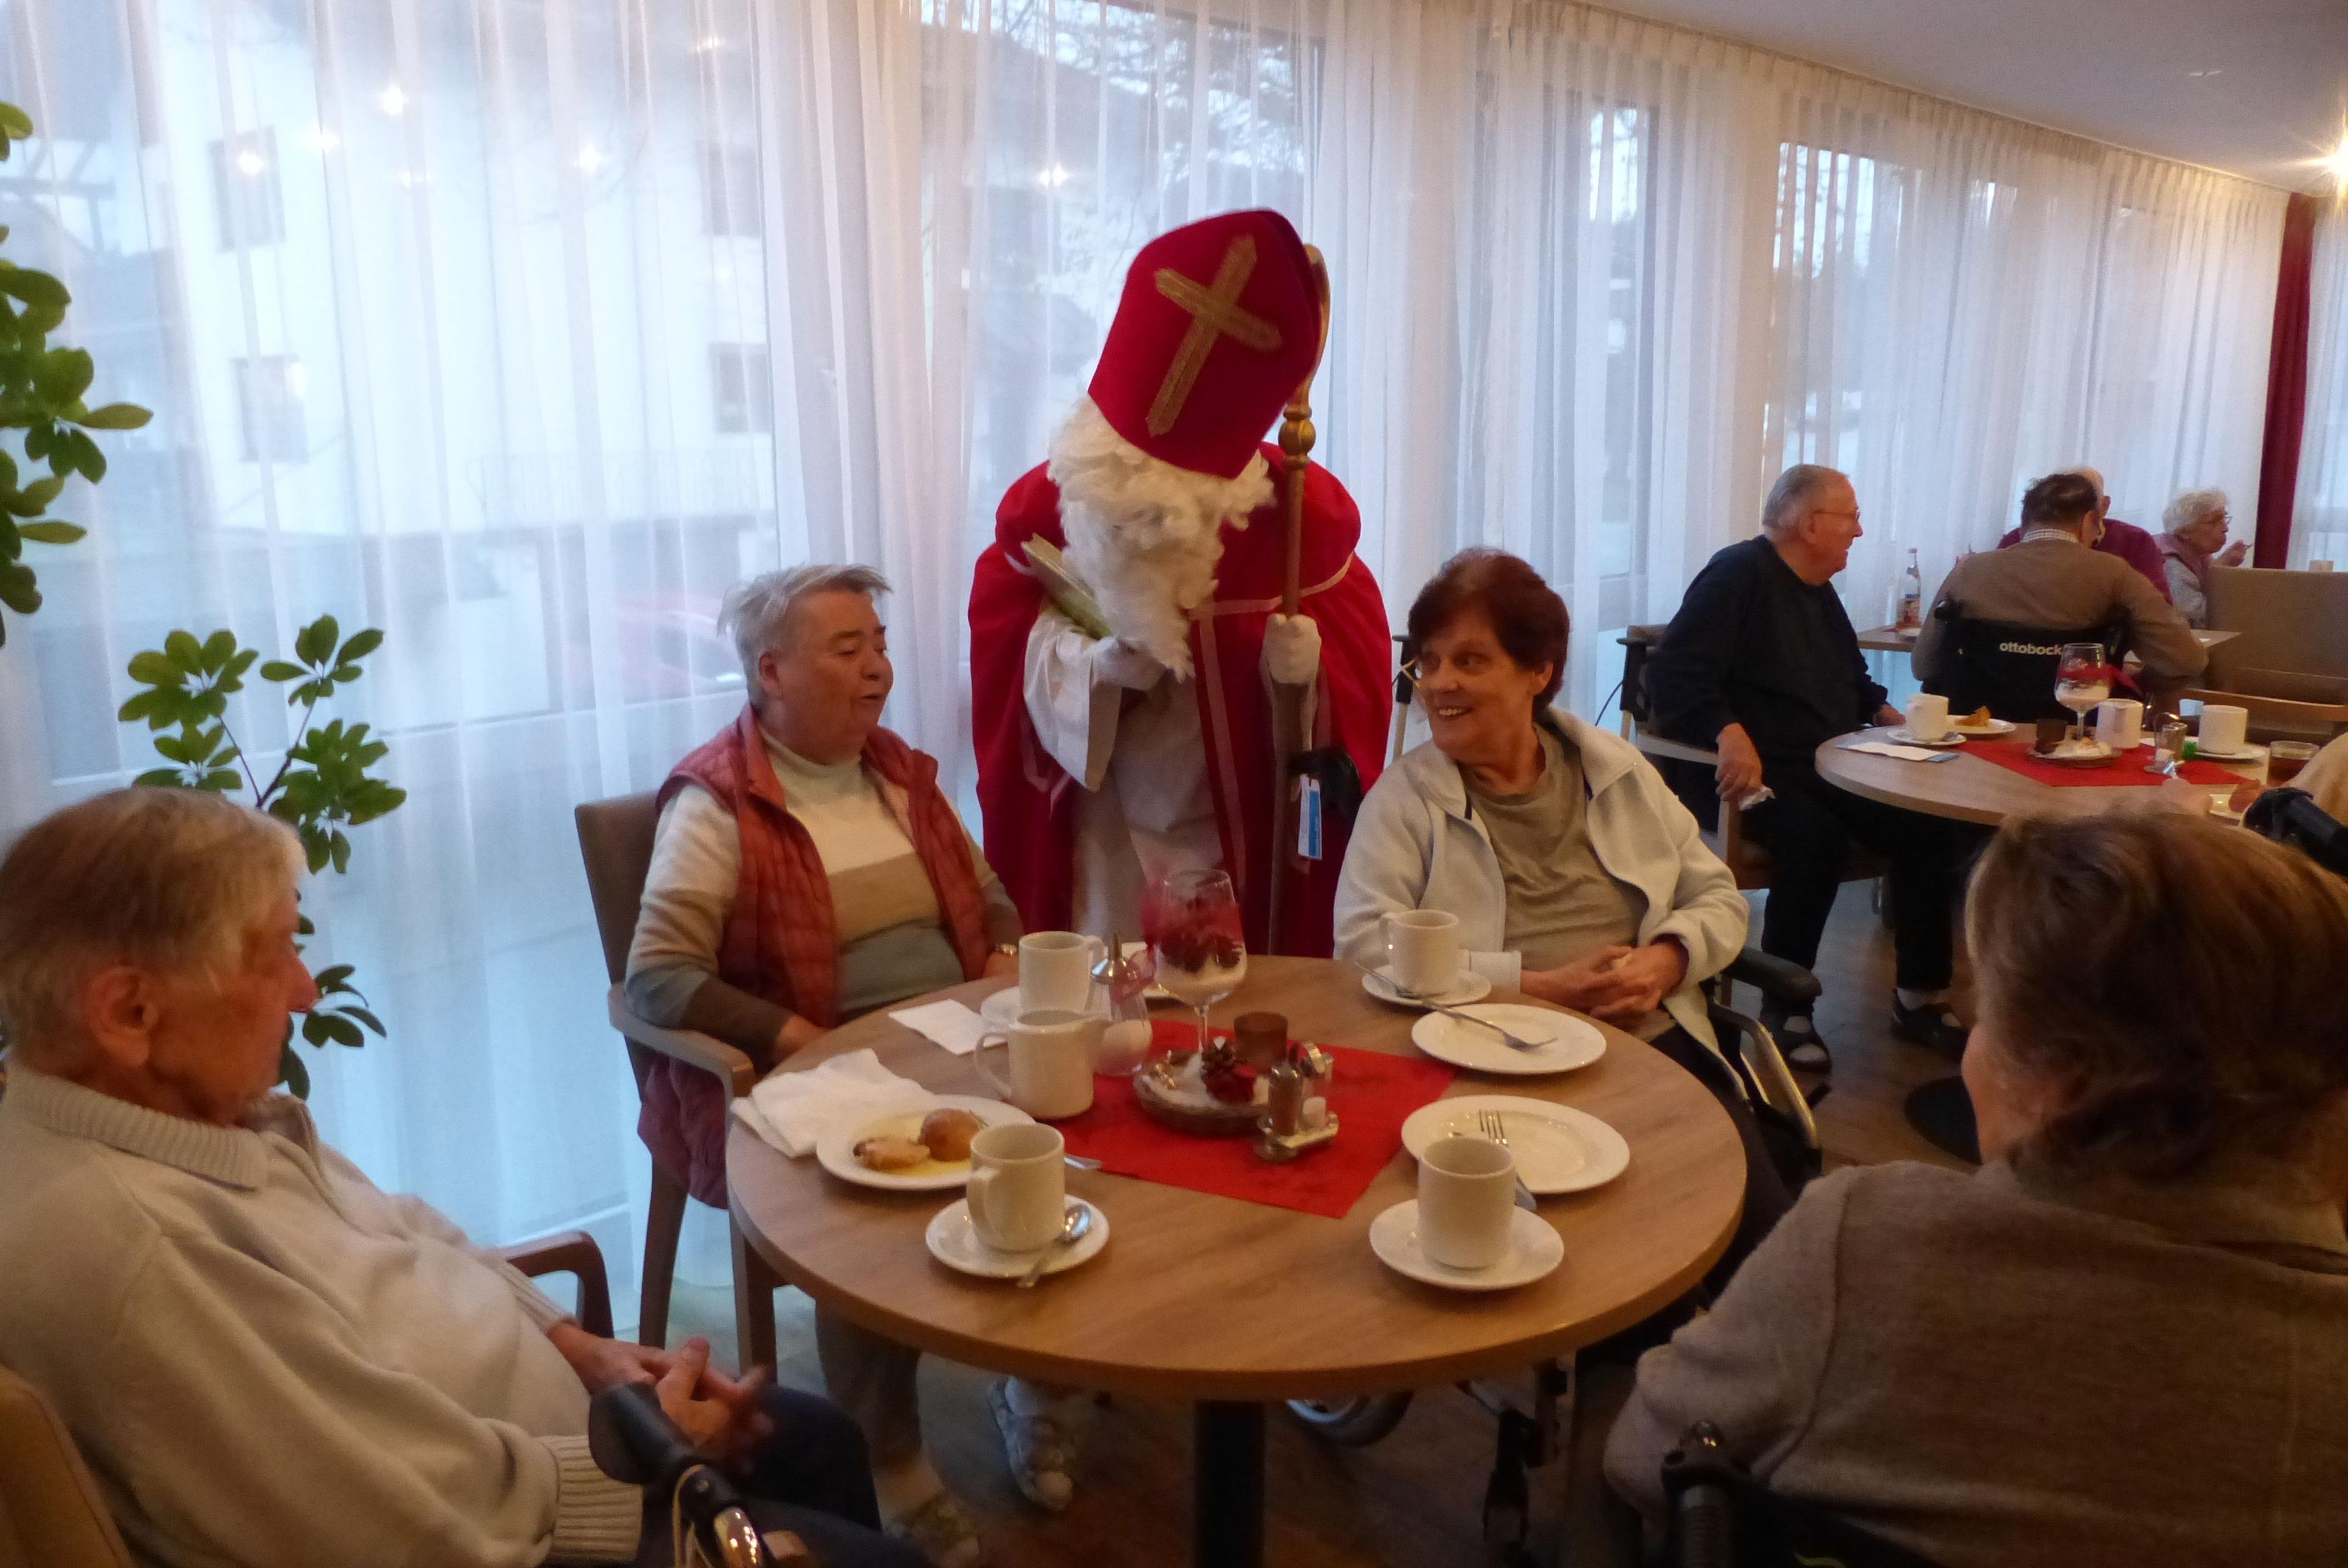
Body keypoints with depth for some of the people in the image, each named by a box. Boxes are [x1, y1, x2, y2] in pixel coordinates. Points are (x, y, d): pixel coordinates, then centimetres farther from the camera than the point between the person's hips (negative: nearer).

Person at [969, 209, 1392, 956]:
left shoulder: (1298, 510, -14)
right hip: (1111, 832, 1)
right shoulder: (1046, 503, -12)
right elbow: (1005, 634, 0)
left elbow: (1352, 637, 0)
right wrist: (1089, 665, -20)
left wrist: (1309, 665, -23)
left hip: (1255, 832, 0)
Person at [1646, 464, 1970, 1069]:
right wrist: (1728, 732, -36)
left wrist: (1882, 711, 15)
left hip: (1828, 771, 9)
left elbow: (1851, 677, 36)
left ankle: (1920, 997, 3)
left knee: (1929, 828, -11)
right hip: (1753, 772, -9)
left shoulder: (1818, 589, 20)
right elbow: (1674, 676, -22)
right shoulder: (1740, 574, -9)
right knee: (1817, 838, -34)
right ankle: (1785, 1011, -18)